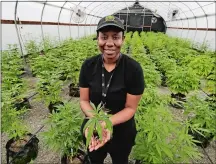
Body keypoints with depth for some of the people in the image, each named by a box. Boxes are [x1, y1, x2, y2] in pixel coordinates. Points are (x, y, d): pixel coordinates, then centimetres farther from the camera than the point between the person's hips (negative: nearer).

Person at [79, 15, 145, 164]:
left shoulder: (134, 69, -24)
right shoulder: (88, 65, -15)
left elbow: (131, 108, -18)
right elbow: (84, 100, -10)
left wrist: (107, 122, -35)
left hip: (121, 133, -2)